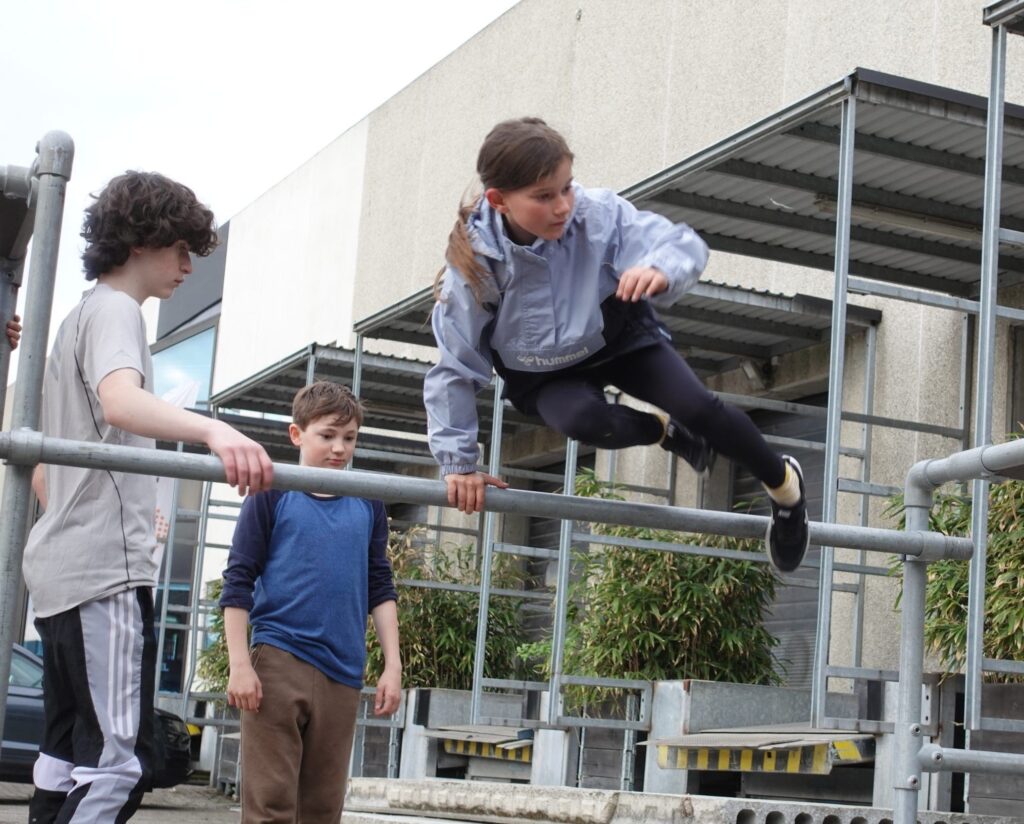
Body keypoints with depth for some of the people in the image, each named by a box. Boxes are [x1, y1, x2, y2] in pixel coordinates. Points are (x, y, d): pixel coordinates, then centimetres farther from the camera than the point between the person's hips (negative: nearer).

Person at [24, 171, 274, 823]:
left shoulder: (79, 318, 26)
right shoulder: (115, 310, -4)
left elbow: (44, 473, 30)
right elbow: (119, 401, -29)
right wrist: (213, 430, -45)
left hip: (63, 567, 10)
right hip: (105, 569, -10)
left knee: (67, 756, 8)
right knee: (120, 762, -15)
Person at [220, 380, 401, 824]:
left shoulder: (368, 505, 12)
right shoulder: (272, 494, 1)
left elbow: (380, 589, 15)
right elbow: (238, 583, 0)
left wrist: (393, 664, 7)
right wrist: (239, 664, -7)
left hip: (342, 675, 4)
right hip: (279, 660, -4)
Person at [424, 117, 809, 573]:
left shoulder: (595, 213, -29)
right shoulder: (473, 265, -28)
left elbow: (681, 241, -33)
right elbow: (455, 370, -20)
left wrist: (662, 269, -58)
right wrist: (459, 463, -17)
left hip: (617, 335, 1)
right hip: (545, 373, -1)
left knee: (698, 406, -18)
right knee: (584, 420, -33)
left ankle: (782, 482, 15)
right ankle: (665, 433, 4)